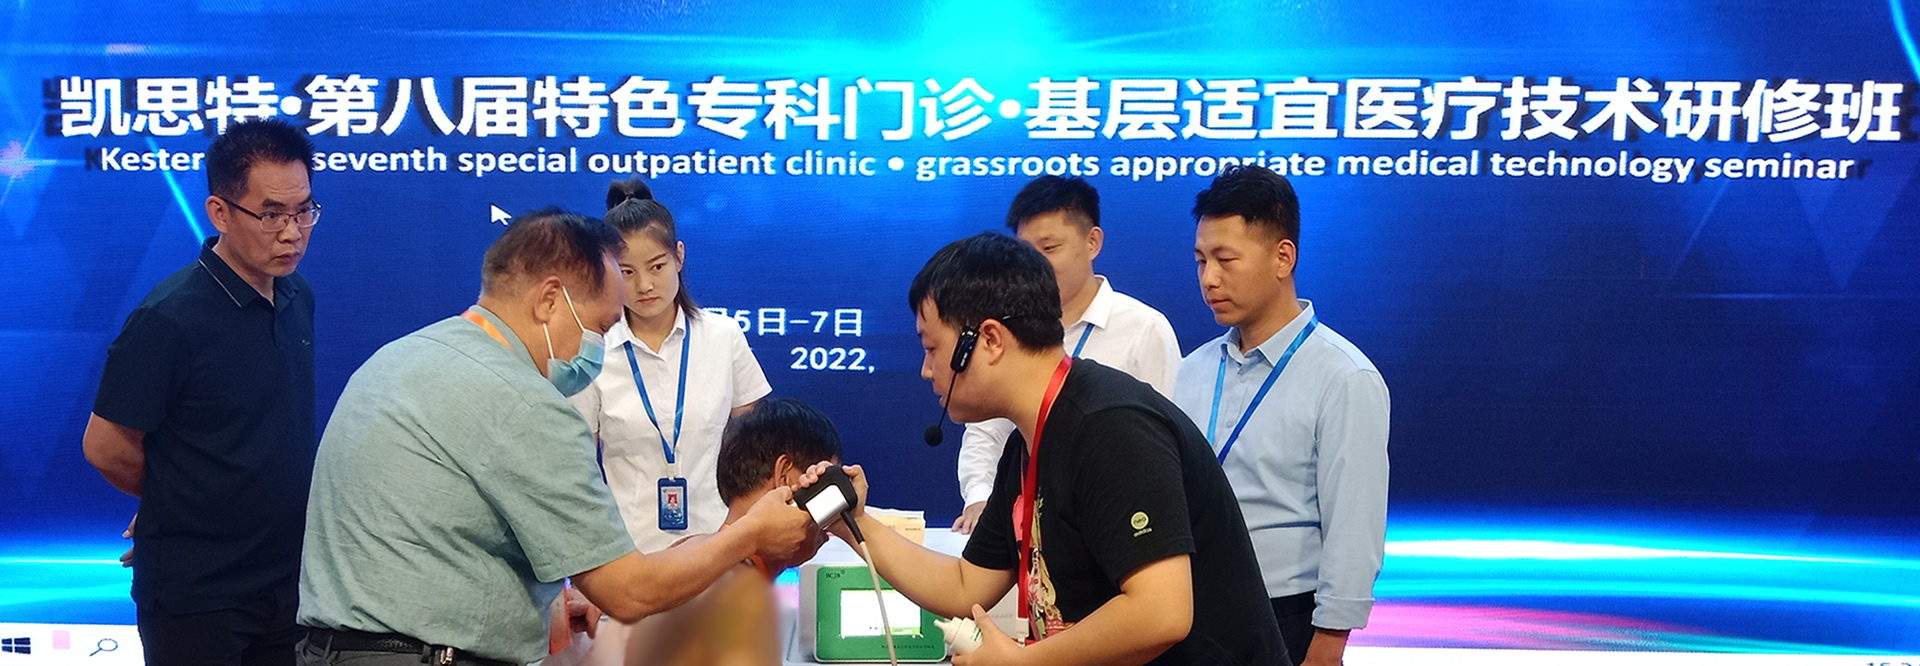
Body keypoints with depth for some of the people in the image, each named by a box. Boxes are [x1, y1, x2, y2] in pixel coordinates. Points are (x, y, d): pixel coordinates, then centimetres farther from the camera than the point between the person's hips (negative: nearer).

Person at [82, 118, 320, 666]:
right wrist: (178, 502, 4)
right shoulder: (169, 318, -18)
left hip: (287, 578, 6)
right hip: (197, 597, -6)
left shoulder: (298, 298, 4)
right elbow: (106, 447, -11)